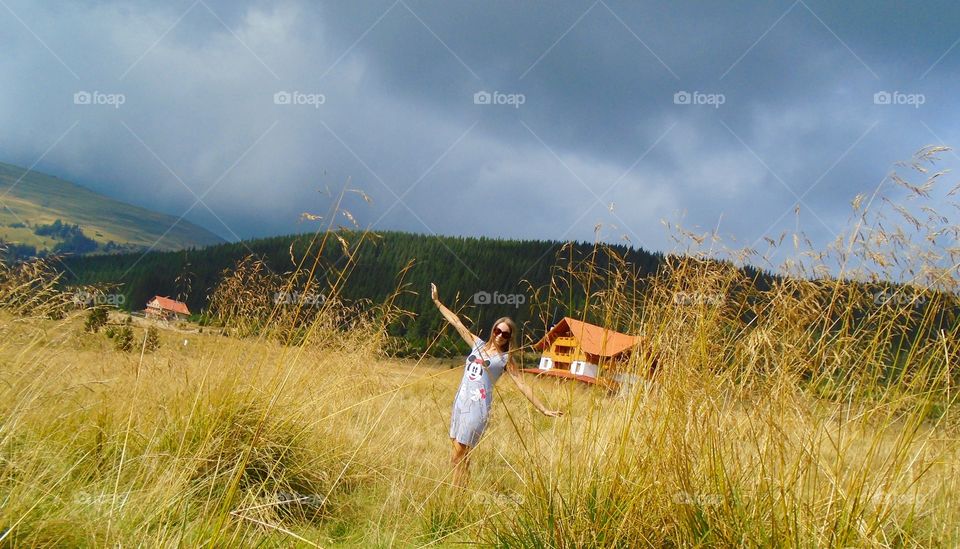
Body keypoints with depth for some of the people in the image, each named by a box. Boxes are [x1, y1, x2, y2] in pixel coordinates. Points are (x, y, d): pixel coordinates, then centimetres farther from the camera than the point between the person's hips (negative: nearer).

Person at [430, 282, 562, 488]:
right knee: (457, 448, 3)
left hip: (478, 405, -5)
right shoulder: (478, 345, 13)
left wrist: (543, 409, -4)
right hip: (460, 401, 5)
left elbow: (522, 385, 0)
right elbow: (457, 323, 17)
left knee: (461, 451, -9)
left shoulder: (505, 359, 1)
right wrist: (437, 302, 20)